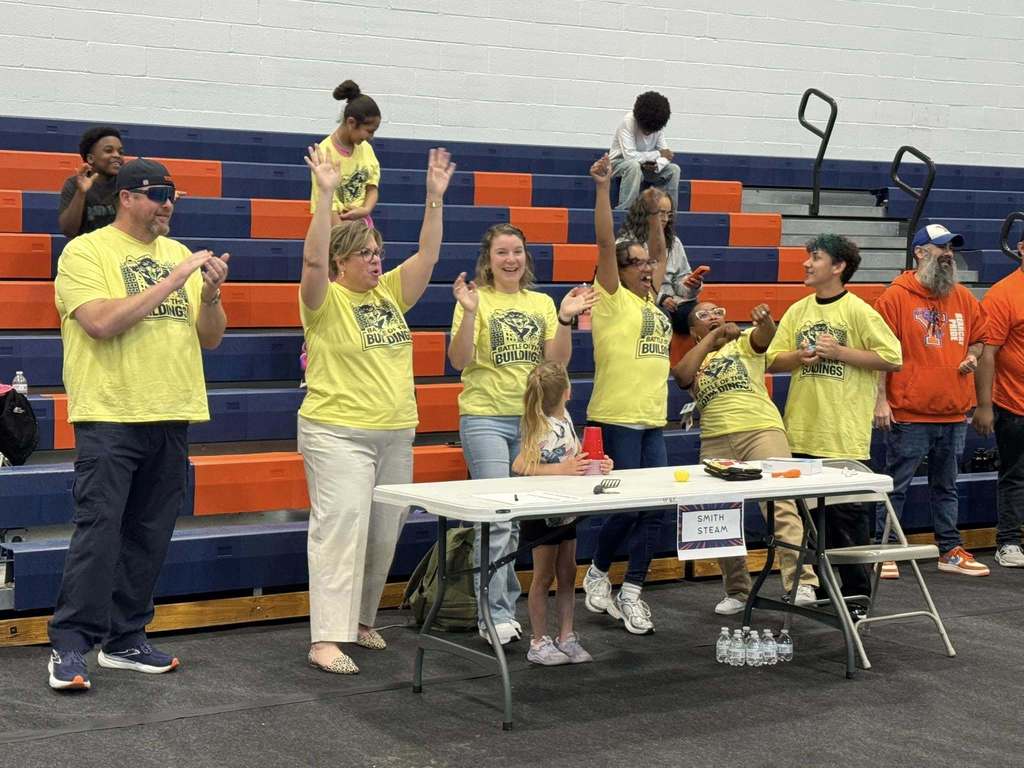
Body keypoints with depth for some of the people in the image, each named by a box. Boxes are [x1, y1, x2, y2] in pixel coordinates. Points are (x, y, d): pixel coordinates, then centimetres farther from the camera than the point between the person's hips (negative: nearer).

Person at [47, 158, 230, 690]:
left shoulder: (179, 254, 14)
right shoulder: (85, 252, -3)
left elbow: (211, 337, 12)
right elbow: (101, 323, -19)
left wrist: (210, 293, -9)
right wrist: (172, 282, -18)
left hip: (172, 417, 6)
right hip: (110, 417, -6)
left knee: (149, 537, 9)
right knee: (98, 533, -9)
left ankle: (125, 640, 18)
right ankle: (68, 647, -2)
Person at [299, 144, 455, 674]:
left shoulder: (390, 294, 11)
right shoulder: (324, 300, -7)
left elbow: (427, 255, 5)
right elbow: (313, 261, -24)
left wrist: (435, 198, -4)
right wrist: (325, 195, -30)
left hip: (396, 435, 7)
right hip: (337, 435, -7)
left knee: (383, 535, 11)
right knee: (341, 529, -13)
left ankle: (359, 620, 26)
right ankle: (326, 639, -14)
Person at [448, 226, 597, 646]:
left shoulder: (542, 303, 10)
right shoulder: (476, 299, -3)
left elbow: (556, 361, 3)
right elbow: (458, 360, -12)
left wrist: (565, 318, -9)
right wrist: (469, 312, -24)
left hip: (532, 420, 5)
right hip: (486, 418, -5)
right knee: (496, 518, -10)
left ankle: (506, 606, 21)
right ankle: (493, 615, -6)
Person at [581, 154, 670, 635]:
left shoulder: (652, 303, 16)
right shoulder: (613, 300, -2)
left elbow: (660, 252, 27)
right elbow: (606, 244, -11)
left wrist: (653, 211, 18)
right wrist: (602, 188, -16)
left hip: (653, 419, 7)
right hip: (618, 417, -7)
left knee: (655, 506, 1)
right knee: (628, 503, -5)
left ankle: (631, 591, 7)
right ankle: (597, 573, 18)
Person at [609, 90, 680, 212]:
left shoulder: (658, 126, -9)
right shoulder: (628, 122, -26)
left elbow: (665, 155, -7)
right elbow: (630, 155, -32)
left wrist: (657, 165, -32)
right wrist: (658, 154, -22)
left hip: (646, 166, 5)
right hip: (620, 163, -5)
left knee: (674, 169, -14)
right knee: (634, 165, -38)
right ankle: (624, 210, -35)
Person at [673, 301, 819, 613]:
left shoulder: (744, 343, 16)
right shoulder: (694, 359, 21)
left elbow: (764, 336, -8)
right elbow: (681, 376, -4)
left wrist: (765, 321, -32)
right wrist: (713, 336, -1)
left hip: (761, 430, -3)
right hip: (715, 441, 3)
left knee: (781, 507, -16)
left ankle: (802, 583, -20)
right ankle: (737, 591, 17)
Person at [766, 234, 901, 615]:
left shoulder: (858, 311, -6)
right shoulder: (797, 311, 10)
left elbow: (893, 358, -9)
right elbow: (772, 360, 12)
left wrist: (839, 352, -14)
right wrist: (800, 357, -8)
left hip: (845, 435, -5)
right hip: (802, 432, 5)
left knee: (848, 516, -1)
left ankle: (857, 595, 8)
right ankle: (813, 586, 23)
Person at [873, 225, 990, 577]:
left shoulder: (963, 297, 11)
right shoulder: (896, 296, -6)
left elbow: (979, 336, 25)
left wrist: (972, 356, 2)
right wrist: (880, 399, -13)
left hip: (954, 414, 6)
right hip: (908, 415, -5)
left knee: (946, 486, 15)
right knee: (896, 486, 1)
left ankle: (951, 550, 22)